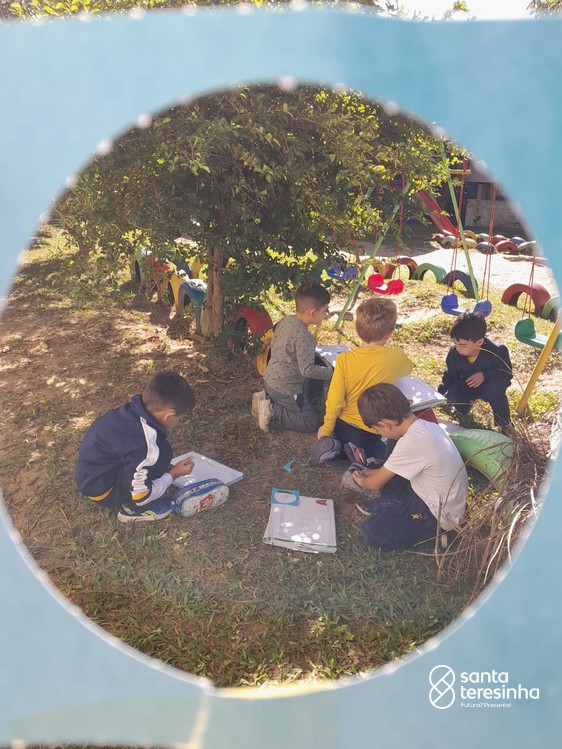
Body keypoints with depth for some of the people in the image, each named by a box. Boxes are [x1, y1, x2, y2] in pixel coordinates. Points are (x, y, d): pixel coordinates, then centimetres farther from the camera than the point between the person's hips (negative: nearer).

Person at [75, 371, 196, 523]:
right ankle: (132, 509, -3)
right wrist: (173, 474, -8)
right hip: (101, 490, -9)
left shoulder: (133, 410, -9)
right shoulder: (144, 444, -32)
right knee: (161, 451, -19)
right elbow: (140, 497, -21)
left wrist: (166, 468, 10)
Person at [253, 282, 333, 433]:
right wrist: (330, 372, -12)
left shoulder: (285, 320, -1)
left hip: (270, 379, 9)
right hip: (286, 390, -9)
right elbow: (307, 369, -26)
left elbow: (273, 344, 13)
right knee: (312, 424, 2)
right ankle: (272, 413, -8)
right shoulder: (304, 337, -27)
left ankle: (266, 398, 13)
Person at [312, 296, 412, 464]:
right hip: (371, 433, -2)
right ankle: (360, 451, -4)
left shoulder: (344, 359, -18)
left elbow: (334, 401, -14)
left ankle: (333, 444, 4)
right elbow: (408, 368, 10)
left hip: (343, 426, 3)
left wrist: (326, 430, 2)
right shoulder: (396, 357, -17)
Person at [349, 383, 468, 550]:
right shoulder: (426, 426, -6)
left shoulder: (410, 443, -32)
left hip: (439, 514, -9)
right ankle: (389, 504, 18)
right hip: (436, 496, 9)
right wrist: (373, 472, 22)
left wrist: (363, 481, 8)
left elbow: (375, 484, -14)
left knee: (371, 532, -12)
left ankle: (433, 531, 3)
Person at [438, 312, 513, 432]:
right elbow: (450, 375, -9)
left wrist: (485, 375, -37)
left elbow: (507, 373, -22)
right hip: (467, 388, 2)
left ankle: (504, 423, -12)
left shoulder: (495, 352, -32)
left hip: (489, 387, -2)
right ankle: (465, 405, 12)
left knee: (495, 388, -37)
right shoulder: (454, 353, -22)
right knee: (451, 395, -28)